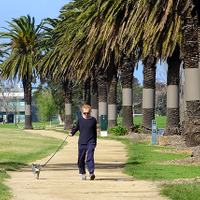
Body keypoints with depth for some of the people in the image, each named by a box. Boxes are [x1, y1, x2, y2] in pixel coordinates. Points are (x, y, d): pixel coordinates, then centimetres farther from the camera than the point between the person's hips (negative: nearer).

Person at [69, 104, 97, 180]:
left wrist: (95, 142, 17)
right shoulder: (80, 119, 4)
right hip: (81, 143, 2)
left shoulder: (93, 120, 4)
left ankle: (91, 173, -22)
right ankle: (83, 173, 21)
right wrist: (71, 133, -5)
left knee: (90, 158, -16)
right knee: (81, 159, 6)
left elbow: (95, 132, 13)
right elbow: (76, 128, 15)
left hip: (90, 143, -2)